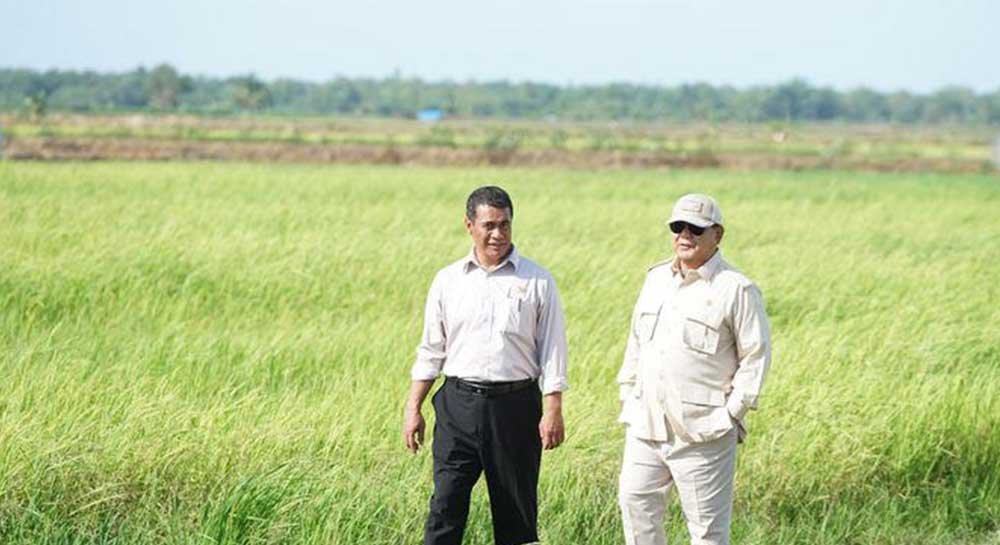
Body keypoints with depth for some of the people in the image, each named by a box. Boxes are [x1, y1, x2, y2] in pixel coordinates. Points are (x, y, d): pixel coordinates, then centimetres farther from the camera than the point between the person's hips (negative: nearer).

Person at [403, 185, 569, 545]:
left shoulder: (537, 282, 1)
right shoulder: (448, 280, 7)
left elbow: (552, 351, 1)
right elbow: (431, 351, 12)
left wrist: (553, 411, -6)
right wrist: (413, 409, 7)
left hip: (515, 407, -1)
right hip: (459, 405, 1)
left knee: (516, 512, 7)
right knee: (445, 505, -6)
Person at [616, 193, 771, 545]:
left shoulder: (736, 289, -7)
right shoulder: (656, 279, 13)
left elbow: (756, 355, -6)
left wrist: (732, 412, -10)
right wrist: (627, 395, 15)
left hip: (702, 432, -6)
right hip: (646, 425, 6)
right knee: (635, 502, 9)